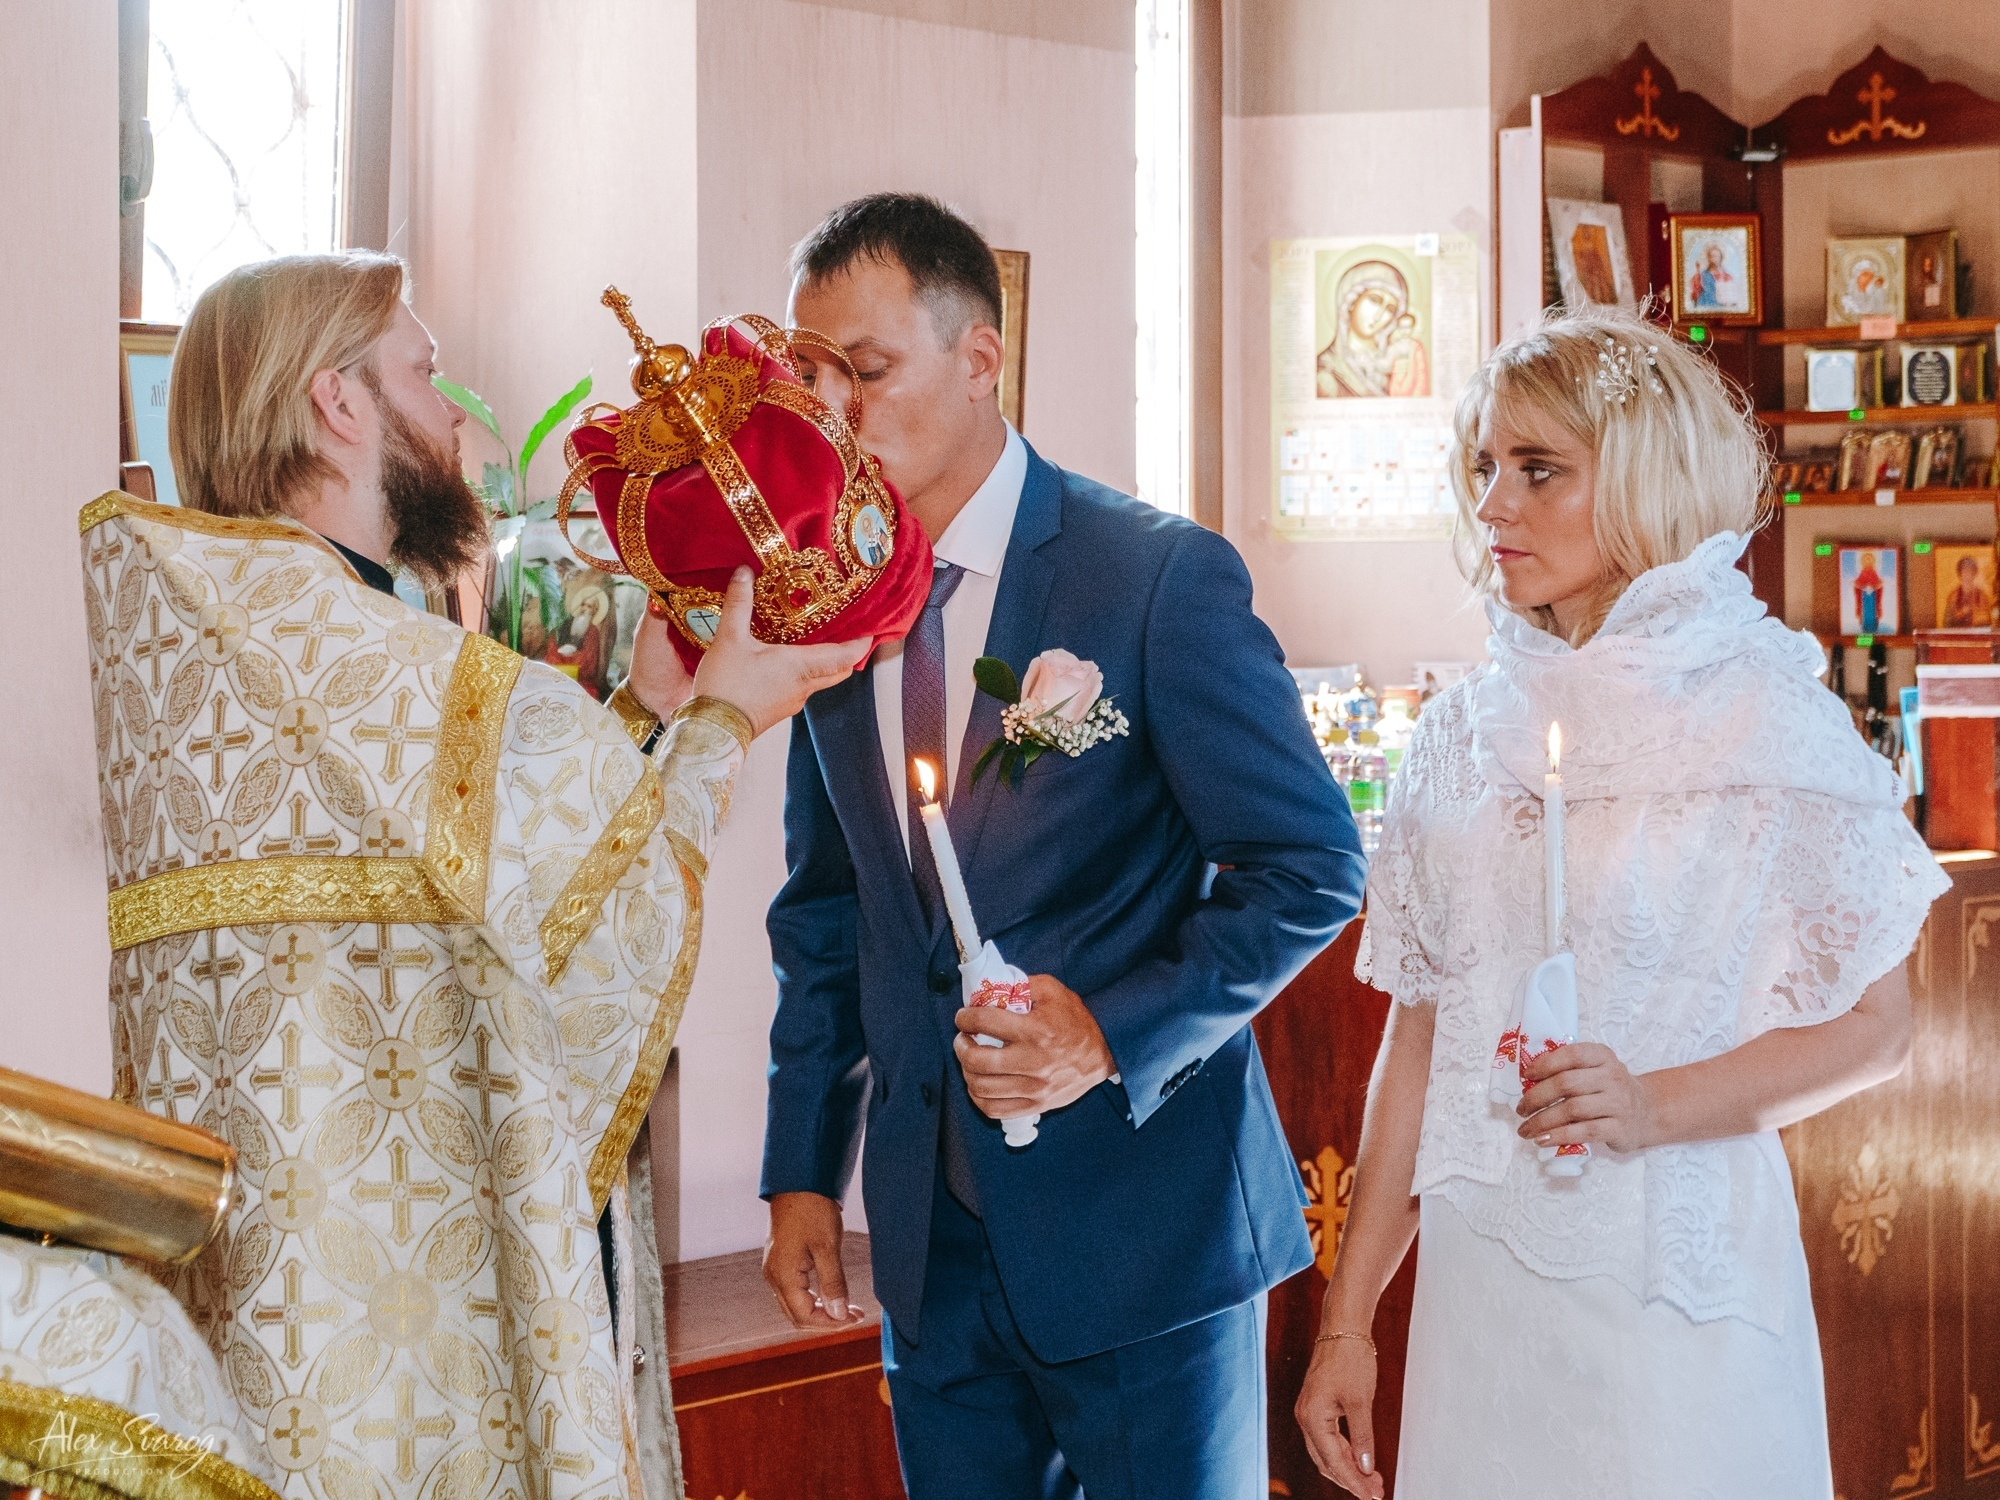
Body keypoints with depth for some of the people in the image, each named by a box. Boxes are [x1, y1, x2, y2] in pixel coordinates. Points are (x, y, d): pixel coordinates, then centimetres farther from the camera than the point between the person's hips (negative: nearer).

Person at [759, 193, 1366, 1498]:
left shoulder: (1161, 574, -11)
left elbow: (1311, 867, -10)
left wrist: (1115, 1033, -20)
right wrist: (804, 1171, 10)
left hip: (1142, 1226, -5)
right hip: (930, 1233, 5)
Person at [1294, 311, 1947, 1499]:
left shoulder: (1763, 712, -5)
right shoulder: (1469, 730, 7)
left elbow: (1875, 1026, -5)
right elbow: (1419, 1037, 10)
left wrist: (1655, 1106, -20)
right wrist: (1347, 1321, 9)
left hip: (1674, 1278, -4)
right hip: (1479, 1280, 4)